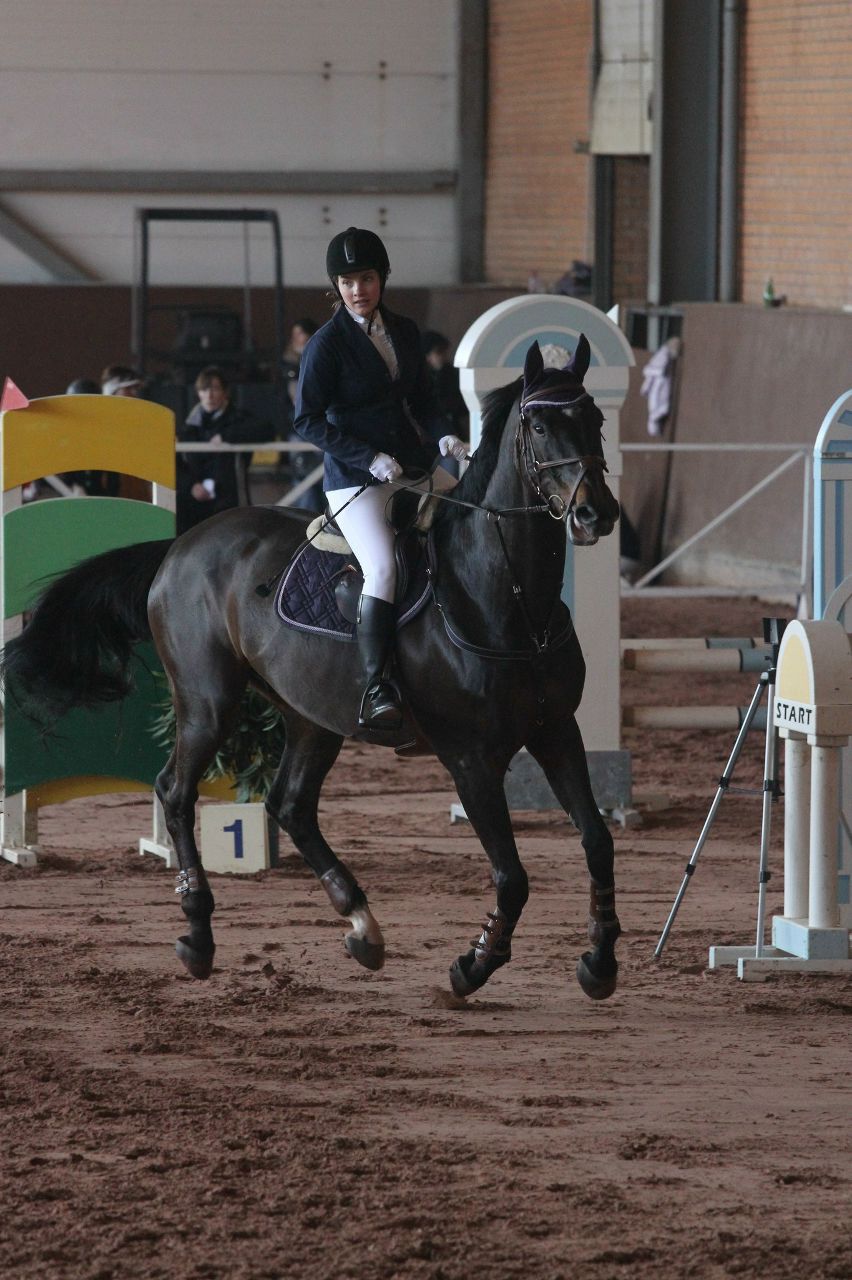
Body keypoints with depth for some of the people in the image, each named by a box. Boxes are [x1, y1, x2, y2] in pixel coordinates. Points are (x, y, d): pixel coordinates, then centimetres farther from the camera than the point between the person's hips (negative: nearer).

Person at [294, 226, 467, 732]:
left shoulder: (405, 331, 10)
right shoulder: (327, 344, -8)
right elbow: (308, 419, -10)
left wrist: (441, 437, -2)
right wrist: (369, 458, -18)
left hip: (416, 468, 7)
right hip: (356, 480, -7)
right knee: (384, 567, -27)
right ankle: (376, 690, -27)